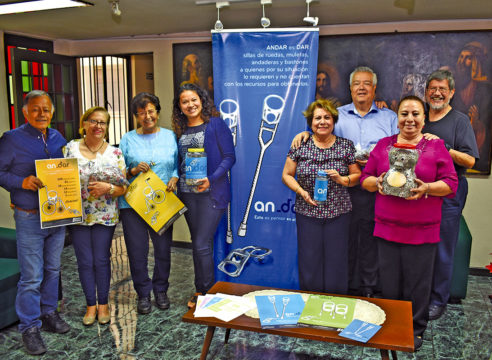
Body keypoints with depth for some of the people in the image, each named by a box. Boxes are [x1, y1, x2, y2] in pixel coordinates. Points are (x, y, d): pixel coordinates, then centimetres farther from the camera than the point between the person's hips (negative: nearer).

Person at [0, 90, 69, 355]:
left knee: (52, 270, 17)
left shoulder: (58, 139, 8)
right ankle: (29, 327, 15)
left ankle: (48, 313, 34)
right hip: (29, 218, -5)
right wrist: (22, 182, -24)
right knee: (31, 276, 0)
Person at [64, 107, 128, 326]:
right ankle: (91, 305, 24)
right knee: (85, 261, 7)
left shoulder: (115, 153, 0)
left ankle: (103, 303, 23)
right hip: (77, 215, 0)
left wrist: (108, 188, -18)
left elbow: (123, 187, -1)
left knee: (101, 260, 6)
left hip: (105, 216, 0)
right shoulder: (71, 148, 0)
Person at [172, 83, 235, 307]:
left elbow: (229, 157, -9)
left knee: (202, 244, -7)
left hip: (211, 193, -6)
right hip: (187, 194, 6)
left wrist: (211, 179, -20)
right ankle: (201, 290, 27)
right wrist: (176, 180, 2)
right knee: (197, 242, 14)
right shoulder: (180, 130, 12)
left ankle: (206, 292, 10)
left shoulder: (216, 124, -5)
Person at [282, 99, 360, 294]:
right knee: (309, 265, 5)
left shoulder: (346, 146, 3)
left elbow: (357, 175, 8)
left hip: (338, 213, 0)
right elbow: (286, 175, 5)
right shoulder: (300, 146, 2)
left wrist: (342, 179, -13)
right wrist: (301, 191, -11)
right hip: (307, 213, 0)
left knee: (336, 265, 5)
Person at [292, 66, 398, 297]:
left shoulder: (389, 117, 12)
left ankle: (370, 288, 16)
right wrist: (305, 133, -8)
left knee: (372, 239, 2)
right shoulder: (338, 115, 14)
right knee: (346, 237, 3)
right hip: (346, 189, 1)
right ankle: (349, 287, 18)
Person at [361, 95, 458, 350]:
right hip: (387, 228, 2)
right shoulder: (383, 145, 9)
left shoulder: (436, 146, 3)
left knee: (417, 283, 7)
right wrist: (378, 182, -13)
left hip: (422, 231, -2)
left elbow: (451, 184, -1)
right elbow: (365, 178, 8)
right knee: (389, 282, 10)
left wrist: (427, 188, -19)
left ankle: (416, 329, 27)